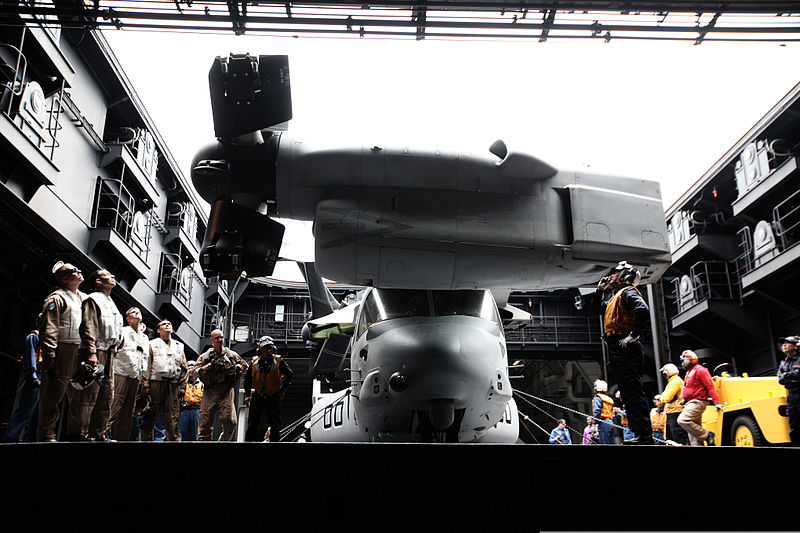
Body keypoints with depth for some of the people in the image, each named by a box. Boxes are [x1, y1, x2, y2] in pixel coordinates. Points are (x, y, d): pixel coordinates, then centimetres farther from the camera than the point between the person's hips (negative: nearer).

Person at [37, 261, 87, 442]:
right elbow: (49, 330, -10)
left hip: (82, 352, 7)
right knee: (54, 395, -4)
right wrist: (49, 357, -17)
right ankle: (47, 435, 3)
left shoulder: (85, 298, 22)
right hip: (63, 352, -7)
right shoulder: (57, 298, -2)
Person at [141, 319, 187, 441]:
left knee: (173, 417, -2)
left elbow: (184, 368, 18)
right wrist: (146, 385, -7)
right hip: (156, 382, -2)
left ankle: (174, 440, -2)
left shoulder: (179, 346, 21)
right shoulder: (153, 344, 12)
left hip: (173, 385, 2)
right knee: (150, 415, -3)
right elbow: (147, 366, 3)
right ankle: (147, 439, 2)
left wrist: (182, 386, 8)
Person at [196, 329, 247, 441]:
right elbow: (195, 371, 6)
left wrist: (236, 367, 3)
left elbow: (245, 365, 22)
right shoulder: (205, 356, 12)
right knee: (205, 422, -2)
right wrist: (207, 367, -9)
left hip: (226, 391, 0)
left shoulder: (231, 354, 15)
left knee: (230, 421, -10)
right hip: (210, 391, 0)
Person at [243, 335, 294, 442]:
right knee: (252, 425, 5)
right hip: (258, 396, 1)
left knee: (275, 425, 4)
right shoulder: (255, 362, -1)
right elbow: (247, 379, 11)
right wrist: (247, 395, 6)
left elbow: (290, 374, 2)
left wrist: (282, 389, -1)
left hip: (274, 397, -1)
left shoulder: (278, 362, -7)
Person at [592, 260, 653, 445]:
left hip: (626, 348, -10)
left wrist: (634, 335, -24)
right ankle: (639, 433, 14)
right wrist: (600, 290, 22)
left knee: (634, 391, -12)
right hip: (616, 350, 10)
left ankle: (645, 435, -11)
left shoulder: (628, 292, -7)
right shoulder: (614, 296, 23)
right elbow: (596, 309, 35)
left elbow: (643, 310, -25)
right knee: (627, 393, 10)